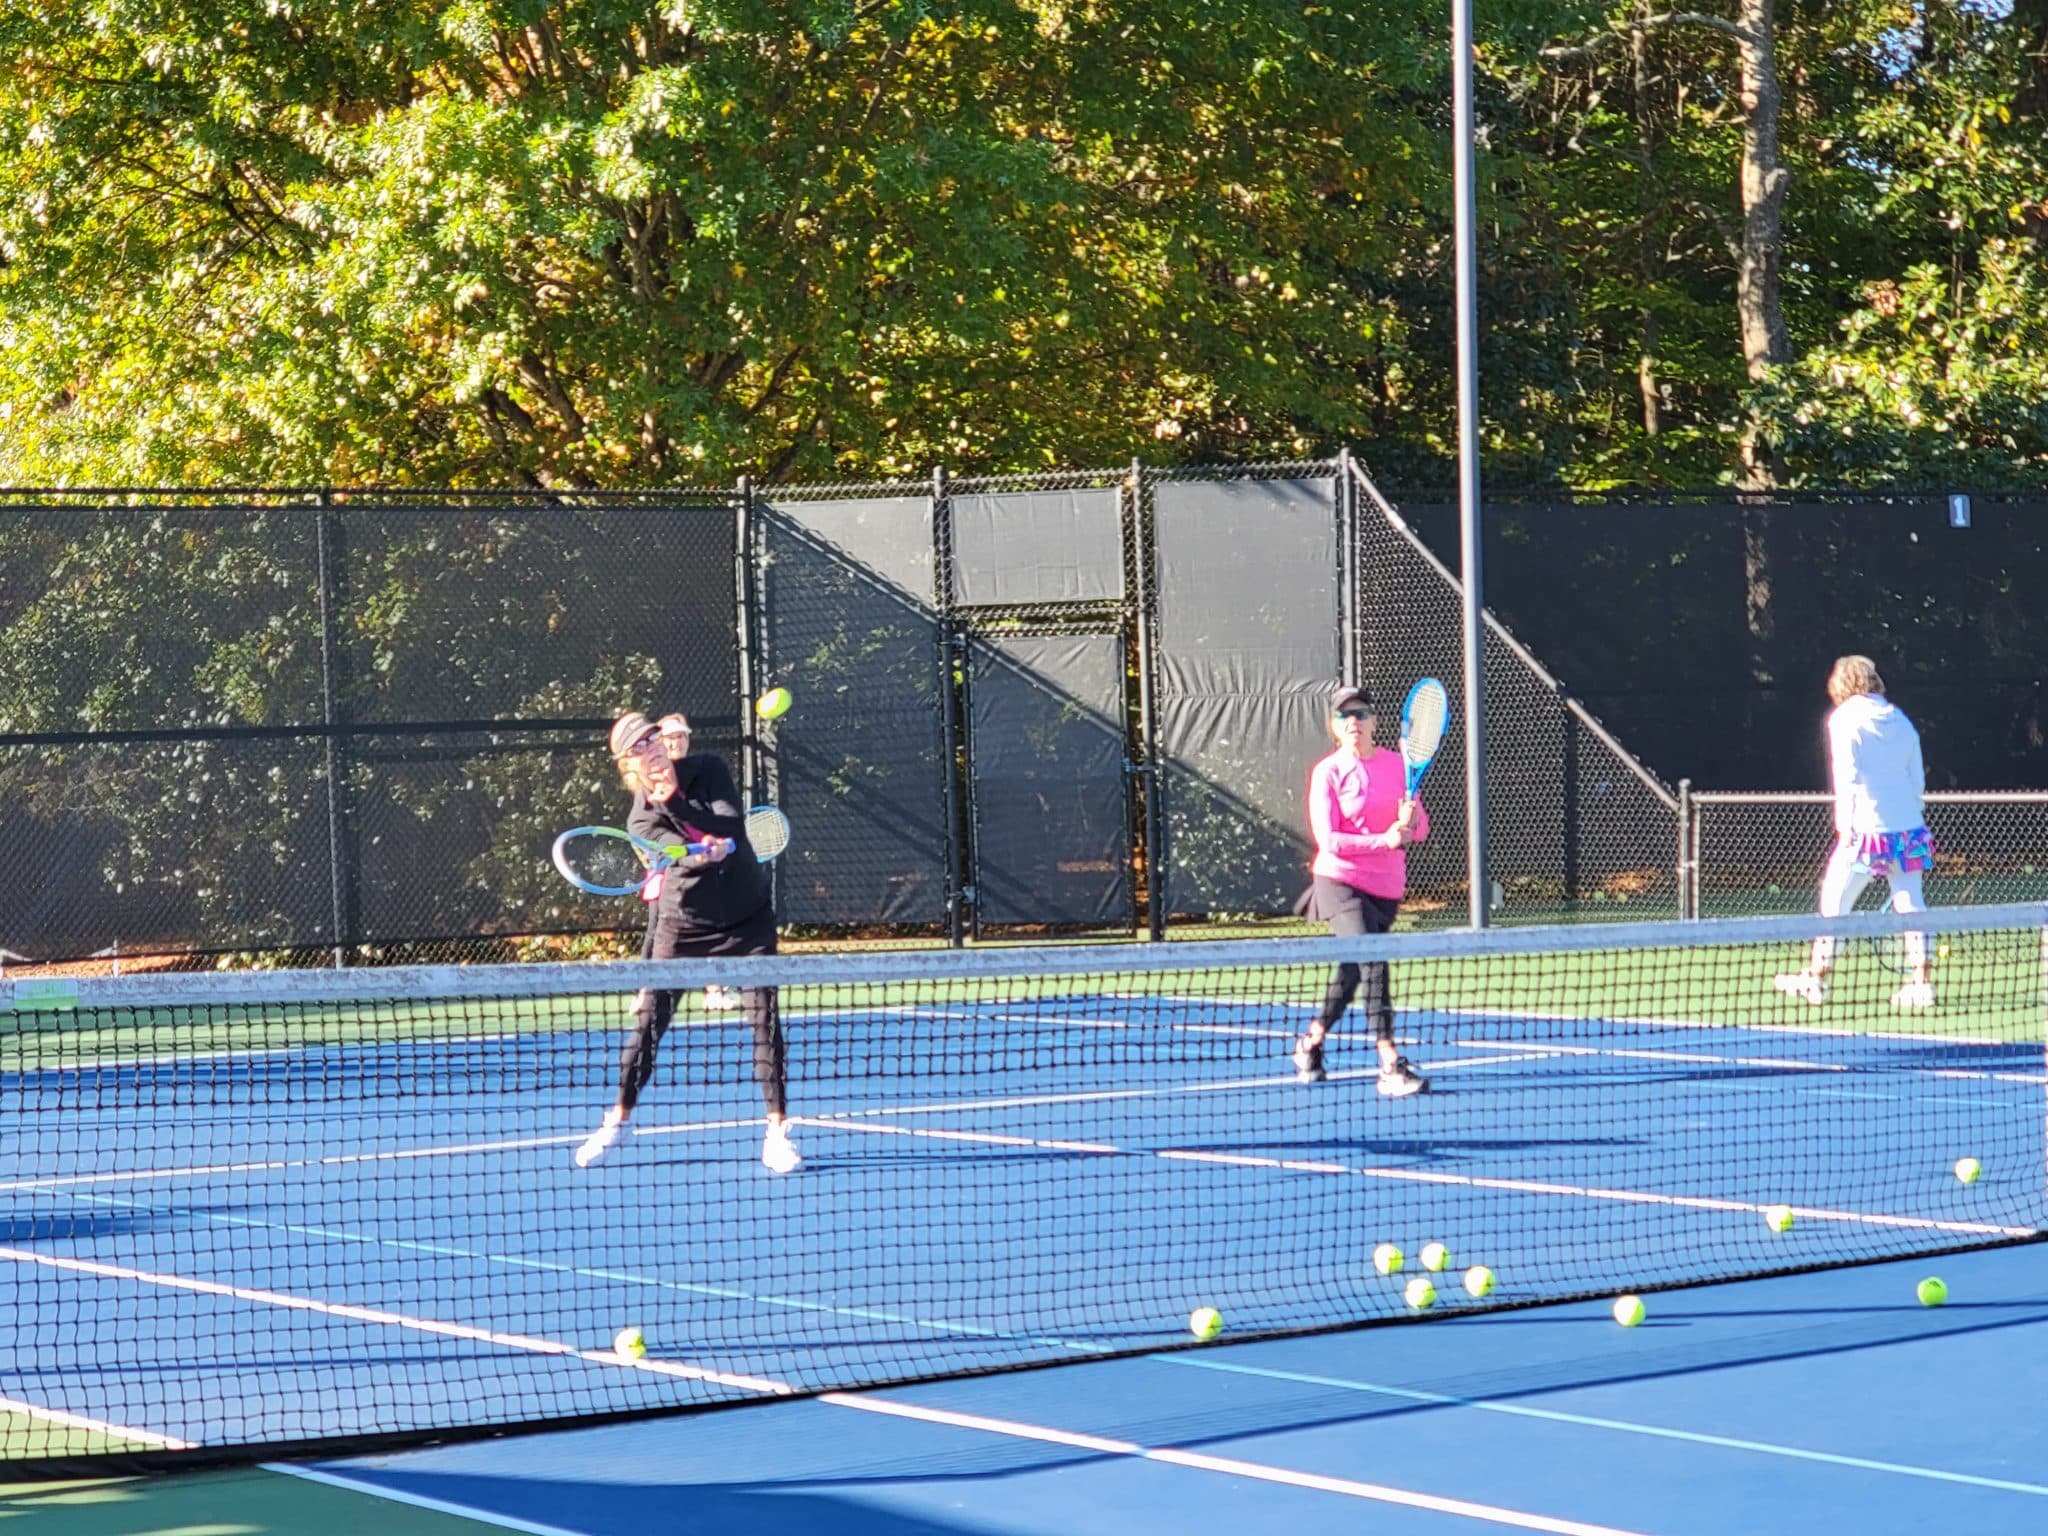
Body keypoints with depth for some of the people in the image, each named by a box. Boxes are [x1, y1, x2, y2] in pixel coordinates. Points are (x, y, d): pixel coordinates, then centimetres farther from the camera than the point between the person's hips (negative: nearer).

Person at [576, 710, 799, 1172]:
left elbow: (730, 827, -20)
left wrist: (674, 801, -28)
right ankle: (619, 1119, 23)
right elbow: (682, 852, -26)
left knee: (764, 1018, -11)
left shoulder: (708, 769, -8)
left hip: (748, 920, 0)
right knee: (649, 1020, 3)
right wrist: (707, 851, -48)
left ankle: (777, 1133, -6)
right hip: (682, 923, 0)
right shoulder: (642, 819, -11)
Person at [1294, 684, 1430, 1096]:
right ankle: (1390, 1066, -25)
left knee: (1353, 970, 16)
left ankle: (1311, 1042, 39)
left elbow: (1421, 828, 6)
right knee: (1372, 962, -21)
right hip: (1341, 881, -5)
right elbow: (1328, 839, -14)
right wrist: (1383, 840, -23)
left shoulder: (1397, 765, 6)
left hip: (1386, 887, 5)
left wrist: (1410, 823, -18)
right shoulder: (1328, 772, -6)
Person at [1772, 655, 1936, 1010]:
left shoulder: (1845, 718, -2)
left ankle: (1816, 978, 9)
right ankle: (1920, 981, 2)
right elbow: (1917, 779, 16)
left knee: (1834, 901, 4)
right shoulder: (1899, 719, 13)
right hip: (1908, 827, 5)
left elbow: (1847, 776, -11)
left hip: (1868, 829, -5)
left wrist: (1845, 824, -11)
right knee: (1910, 905, 6)